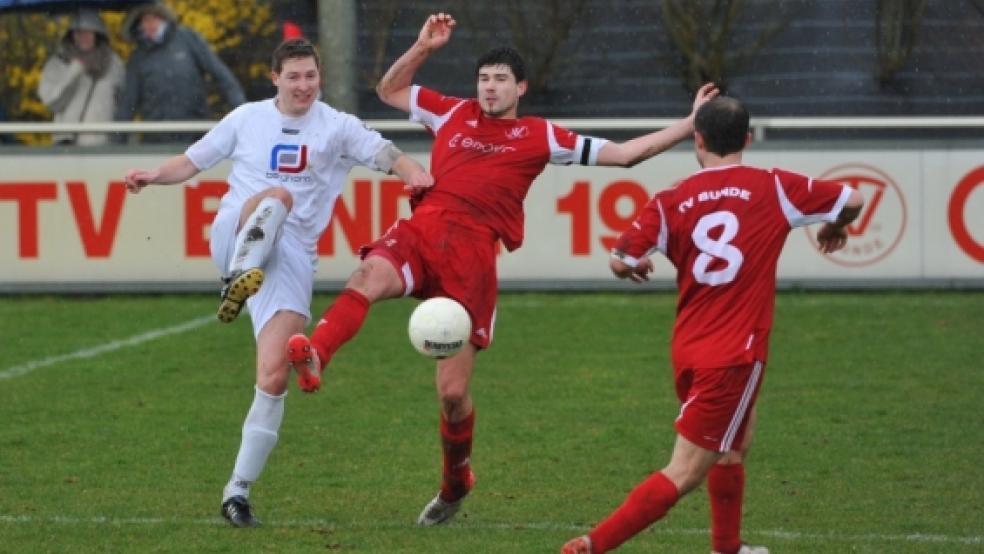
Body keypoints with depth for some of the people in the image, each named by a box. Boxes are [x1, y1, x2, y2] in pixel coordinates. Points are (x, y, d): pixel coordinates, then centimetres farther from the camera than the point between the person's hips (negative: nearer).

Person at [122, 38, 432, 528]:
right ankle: (239, 279, -53)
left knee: (274, 378, -10)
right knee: (278, 196, -34)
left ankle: (239, 491, -2)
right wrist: (155, 175, -6)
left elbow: (388, 156, -6)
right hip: (234, 238, 0)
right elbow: (192, 161, 15)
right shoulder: (247, 119, 11)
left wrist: (415, 175, -28)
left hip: (291, 258, 0)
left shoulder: (338, 128, 7)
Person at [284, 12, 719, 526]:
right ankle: (313, 358, -59)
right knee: (370, 276, -37)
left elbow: (624, 152, 14)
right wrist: (422, 48, 17)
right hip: (420, 233, 2)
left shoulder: (539, 136, 14)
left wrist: (689, 125, 10)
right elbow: (389, 90, 30)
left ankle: (455, 481, 26)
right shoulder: (454, 113, 20)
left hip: (471, 258, -2)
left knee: (453, 392, 0)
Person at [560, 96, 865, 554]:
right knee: (684, 474, -4)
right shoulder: (774, 188, -4)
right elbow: (852, 201, 5)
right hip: (735, 355, -5)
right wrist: (835, 229, 28)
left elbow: (620, 262, -1)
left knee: (734, 446, 27)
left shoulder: (671, 201, 0)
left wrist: (636, 267, 24)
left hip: (687, 350, 5)